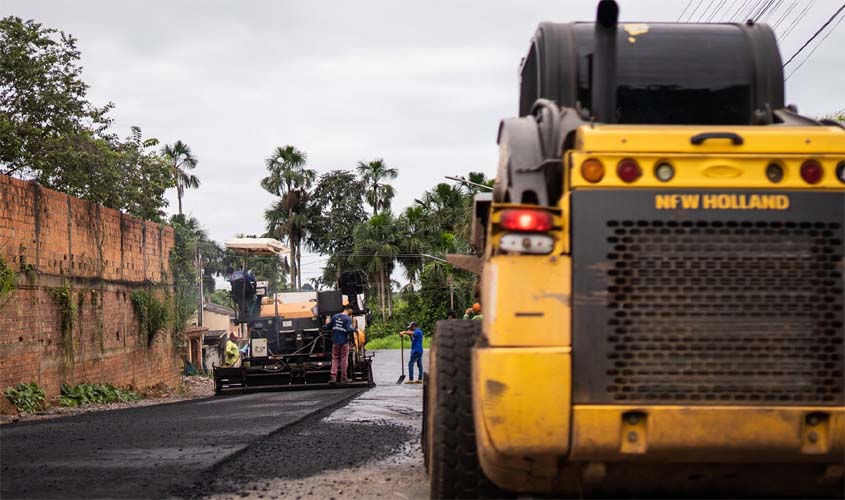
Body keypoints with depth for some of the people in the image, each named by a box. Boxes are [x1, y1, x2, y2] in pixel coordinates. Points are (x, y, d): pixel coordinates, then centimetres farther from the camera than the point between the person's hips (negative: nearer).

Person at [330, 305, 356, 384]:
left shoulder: (335, 316, 3)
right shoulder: (348, 319, -13)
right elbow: (349, 330, -22)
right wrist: (354, 329, -3)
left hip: (335, 341, 4)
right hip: (344, 342, -4)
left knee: (335, 359, 10)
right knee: (344, 359, 5)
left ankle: (333, 377, -1)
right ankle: (343, 378, 8)